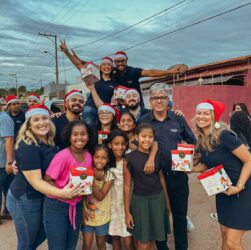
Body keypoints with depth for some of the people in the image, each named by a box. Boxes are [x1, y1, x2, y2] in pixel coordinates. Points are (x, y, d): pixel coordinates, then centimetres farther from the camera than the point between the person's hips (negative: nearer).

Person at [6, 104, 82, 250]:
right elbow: (36, 181, -29)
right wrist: (61, 193, -41)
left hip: (41, 198, 9)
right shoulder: (28, 147, -26)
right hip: (24, 200, -8)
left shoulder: (49, 143, 2)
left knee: (44, 233, 25)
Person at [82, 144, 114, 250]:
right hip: (87, 215, 0)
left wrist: (93, 181, -29)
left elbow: (100, 196, -20)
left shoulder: (109, 176, -13)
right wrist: (82, 210, -13)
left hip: (102, 216, 0)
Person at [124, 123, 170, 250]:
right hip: (139, 200, -3)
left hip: (158, 198, 3)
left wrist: (167, 200, 15)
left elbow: (161, 178, 11)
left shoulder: (157, 156, 0)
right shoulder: (129, 158, -11)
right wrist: (127, 211, -5)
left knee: (152, 240, 14)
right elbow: (127, 186, -8)